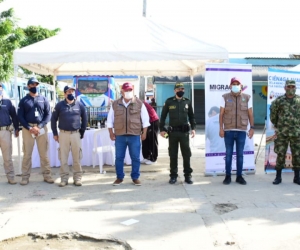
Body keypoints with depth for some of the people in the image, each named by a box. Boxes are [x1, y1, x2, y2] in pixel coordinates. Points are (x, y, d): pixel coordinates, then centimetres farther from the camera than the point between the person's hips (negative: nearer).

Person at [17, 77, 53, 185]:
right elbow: (20, 116, 2)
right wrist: (29, 128, -11)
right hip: (27, 128, -1)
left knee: (44, 153, 2)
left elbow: (48, 114, 4)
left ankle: (47, 175, 8)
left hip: (42, 128, 1)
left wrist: (39, 126, -9)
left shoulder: (43, 99, 9)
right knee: (27, 154, 1)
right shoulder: (23, 100, 7)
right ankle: (25, 176, 7)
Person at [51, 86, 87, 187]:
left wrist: (82, 132, 8)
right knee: (63, 158, 3)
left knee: (77, 158, 4)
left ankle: (77, 178, 13)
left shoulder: (80, 105, 3)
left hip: (76, 134, 0)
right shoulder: (60, 105, 1)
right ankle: (64, 178, 12)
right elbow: (53, 119, 6)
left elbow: (84, 119, 12)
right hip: (63, 134, 0)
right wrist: (55, 134, 4)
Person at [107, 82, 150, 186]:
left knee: (135, 158, 4)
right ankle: (119, 177, 18)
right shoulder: (115, 104, 5)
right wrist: (111, 133, 6)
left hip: (135, 136, -1)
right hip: (120, 136, 1)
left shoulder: (139, 103, 2)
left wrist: (144, 133, 1)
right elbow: (110, 119, 10)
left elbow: (145, 119, 4)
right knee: (119, 157, 5)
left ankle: (135, 177, 16)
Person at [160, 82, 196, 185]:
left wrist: (193, 128, 3)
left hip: (184, 132, 1)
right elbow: (163, 116, 4)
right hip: (173, 132, -1)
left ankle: (188, 175, 13)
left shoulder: (187, 102, 6)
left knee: (186, 154, 3)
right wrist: (162, 129, -2)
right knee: (173, 155, 5)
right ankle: (173, 176, 14)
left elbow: (191, 116, 12)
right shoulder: (169, 101, 1)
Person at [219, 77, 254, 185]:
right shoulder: (225, 97, 3)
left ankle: (239, 176, 15)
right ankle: (228, 176, 13)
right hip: (228, 131, -1)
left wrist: (252, 127, 2)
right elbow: (221, 114, 3)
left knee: (240, 154, 6)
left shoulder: (246, 98, 5)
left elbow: (250, 114, 8)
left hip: (242, 131, 1)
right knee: (228, 154, 5)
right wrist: (221, 128, -4)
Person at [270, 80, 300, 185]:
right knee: (280, 154, 2)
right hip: (282, 133, -1)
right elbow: (273, 113, 12)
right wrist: (276, 124, 15)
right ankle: (278, 177, 11)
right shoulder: (279, 100, 0)